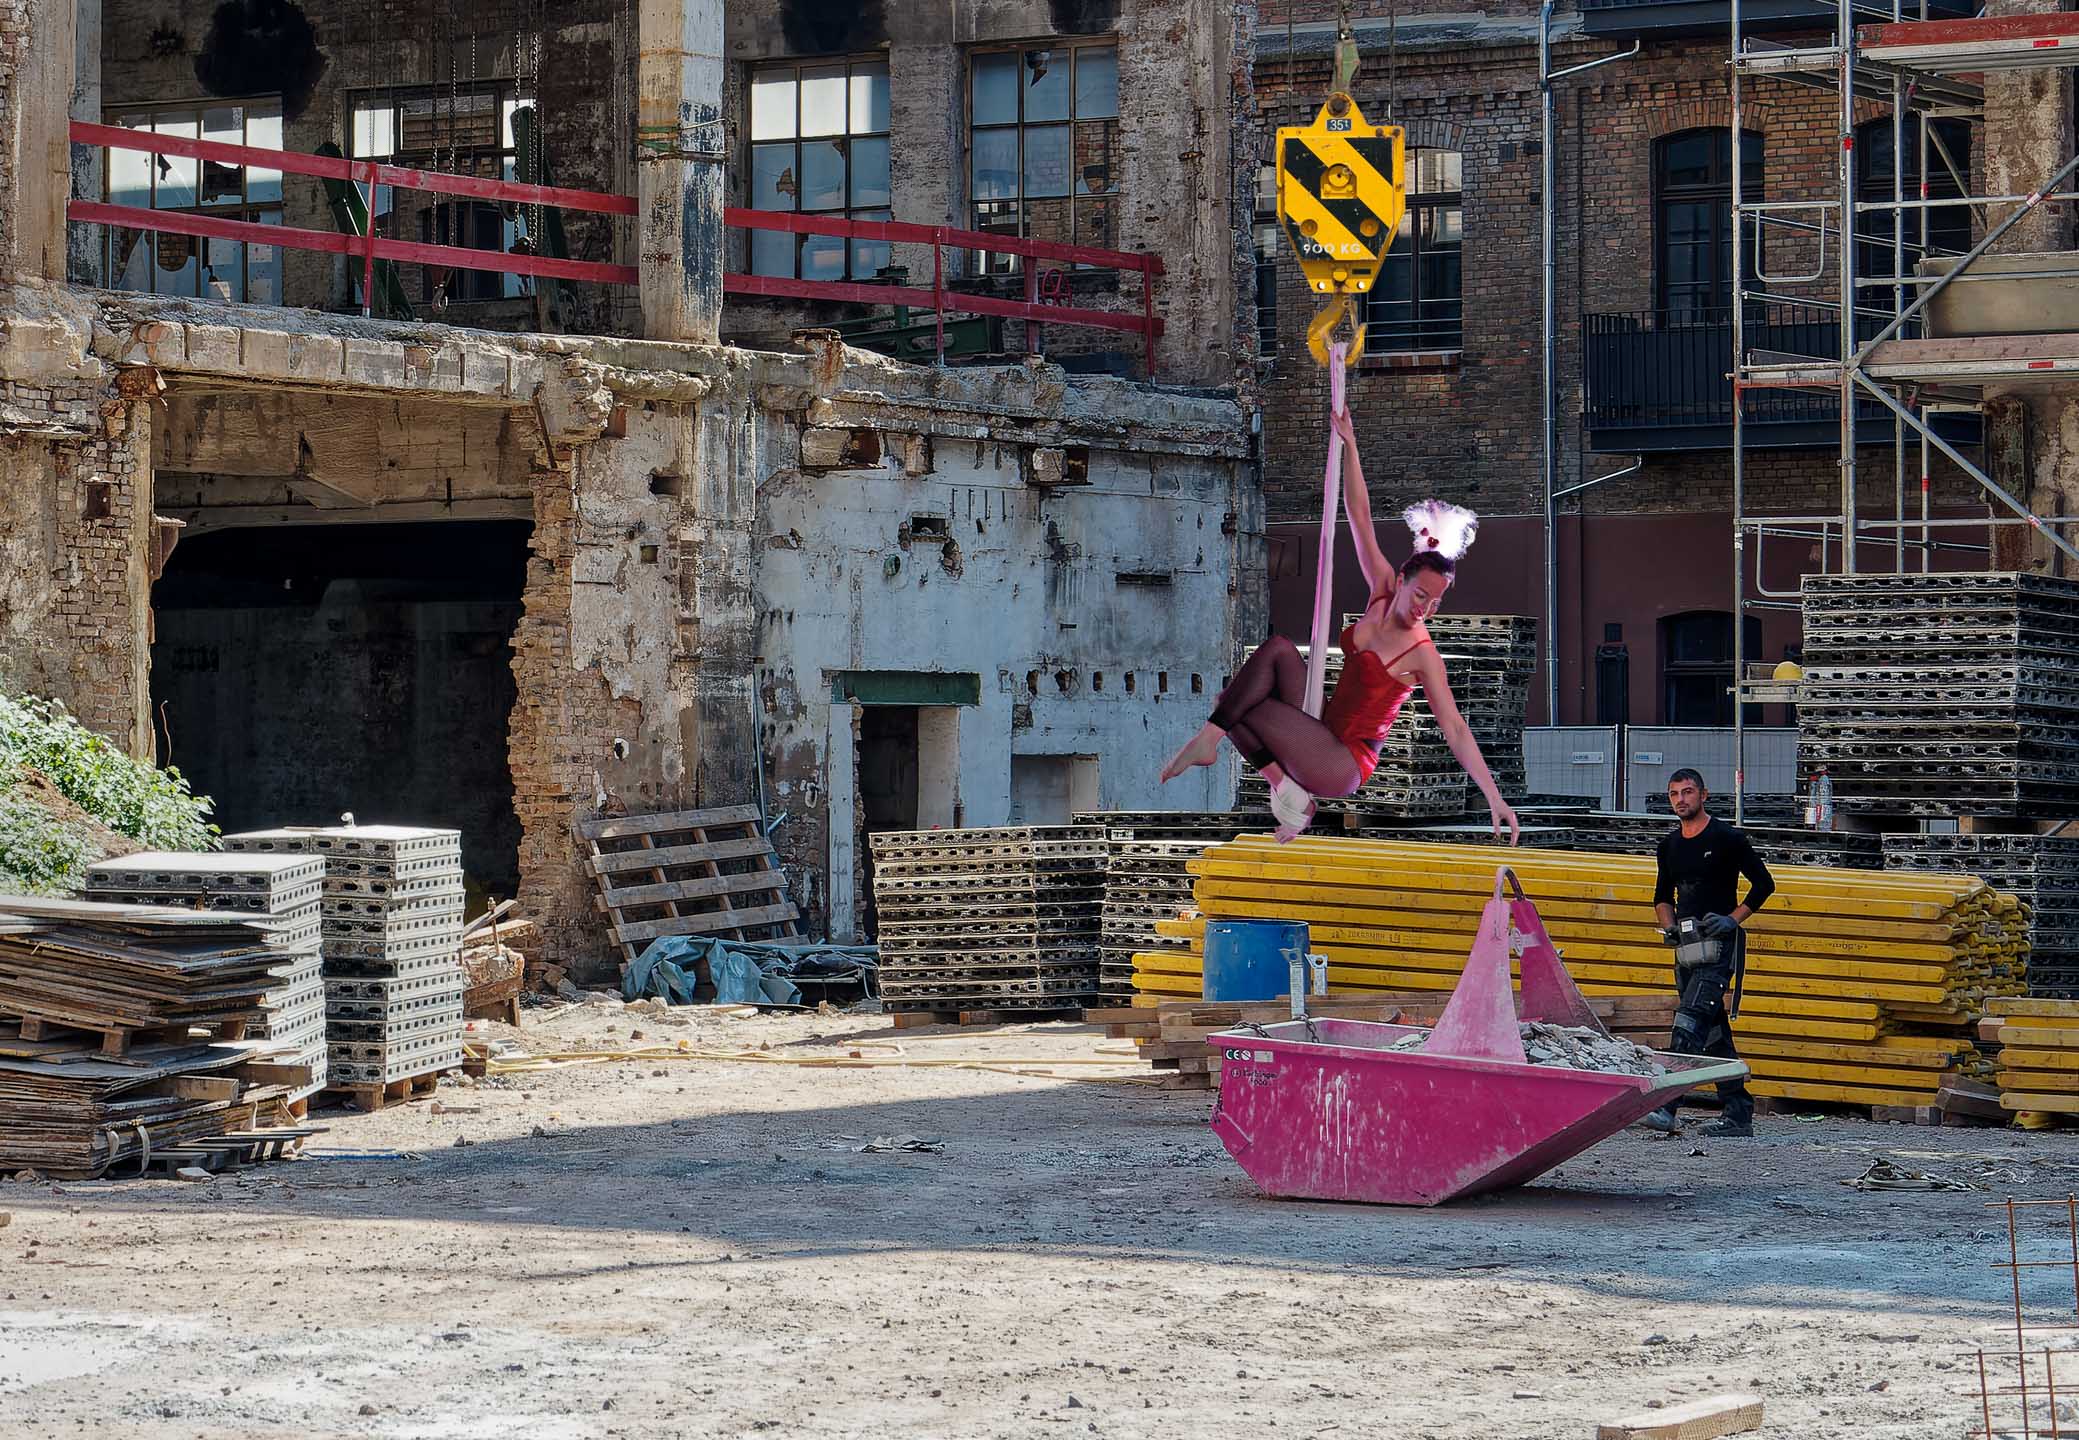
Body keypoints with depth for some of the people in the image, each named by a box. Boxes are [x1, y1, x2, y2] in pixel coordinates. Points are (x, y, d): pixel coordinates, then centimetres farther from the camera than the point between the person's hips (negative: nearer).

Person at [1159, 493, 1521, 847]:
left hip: (1345, 765, -8)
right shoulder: (1383, 589, 1)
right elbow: (1359, 516, 1)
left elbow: (1456, 730, -13)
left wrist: (1495, 798, -18)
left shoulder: (1423, 655, -15)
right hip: (1322, 738, 8)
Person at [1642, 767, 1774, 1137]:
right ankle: (1739, 1114, 12)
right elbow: (1663, 896, 26)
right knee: (1714, 1032, 8)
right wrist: (1669, 926, 6)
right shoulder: (1669, 844, 14)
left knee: (1690, 1023, -19)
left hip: (1718, 946, -8)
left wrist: (1732, 919, -12)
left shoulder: (1727, 838, -6)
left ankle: (1667, 1108, -28)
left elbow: (1764, 884, -3)